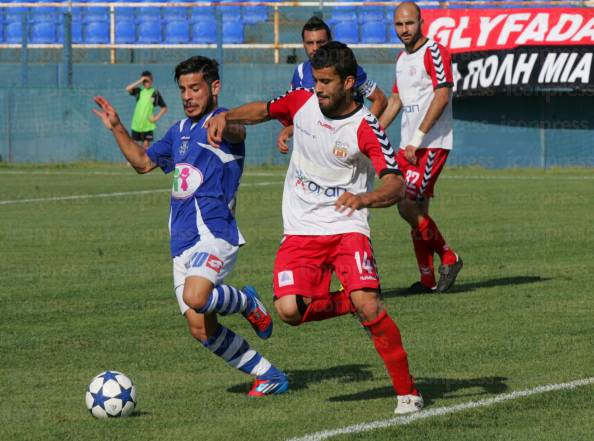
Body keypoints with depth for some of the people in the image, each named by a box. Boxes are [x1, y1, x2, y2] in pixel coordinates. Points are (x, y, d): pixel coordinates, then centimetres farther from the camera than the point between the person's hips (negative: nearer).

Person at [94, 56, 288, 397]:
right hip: (182, 240, 8)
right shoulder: (180, 131, 20)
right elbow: (143, 162, 33)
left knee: (195, 298, -33)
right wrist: (117, 129, 21)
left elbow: (237, 131, -30)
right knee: (202, 330, 1)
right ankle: (270, 377, 14)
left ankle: (247, 302, -1)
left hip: (214, 232, -8)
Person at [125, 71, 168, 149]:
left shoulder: (155, 93, -1)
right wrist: (139, 82, -13)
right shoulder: (139, 91, 6)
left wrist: (157, 117, -5)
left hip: (148, 125, -3)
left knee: (146, 145, -2)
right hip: (136, 124, 3)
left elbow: (164, 108, 4)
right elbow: (128, 89, -12)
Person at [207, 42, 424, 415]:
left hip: (346, 227, -4)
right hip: (300, 230, 4)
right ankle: (353, 303, 13)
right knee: (289, 309, -17)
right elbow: (263, 110, 20)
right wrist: (226, 117, 1)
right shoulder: (302, 101, -1)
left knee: (367, 303, -24)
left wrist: (363, 199, -43)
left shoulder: (365, 129, -15)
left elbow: (396, 186, -23)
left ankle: (407, 390, -8)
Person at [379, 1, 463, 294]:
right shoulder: (402, 58, 17)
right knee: (417, 211, 6)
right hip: (409, 146, 8)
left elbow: (442, 95, -18)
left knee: (408, 206, -15)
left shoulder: (434, 52, -9)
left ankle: (449, 259, -1)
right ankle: (427, 279, 10)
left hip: (433, 144, -8)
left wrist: (418, 138, -21)